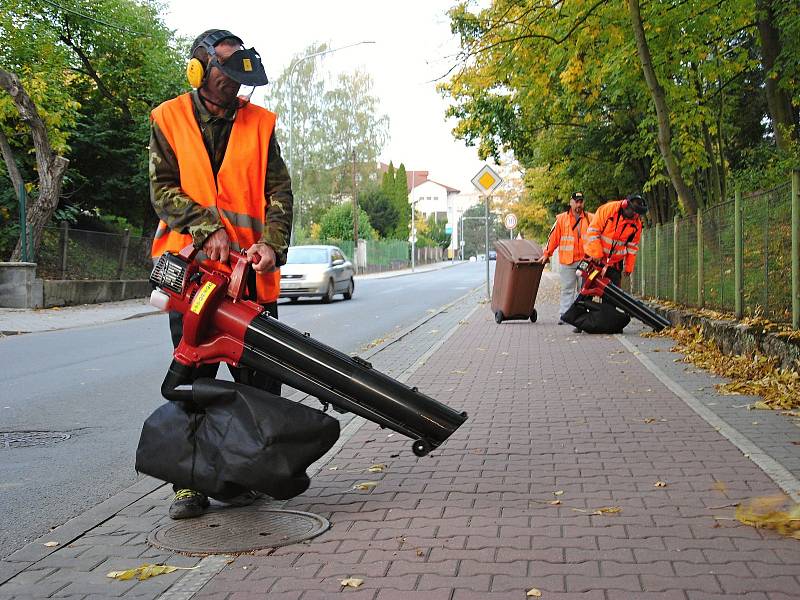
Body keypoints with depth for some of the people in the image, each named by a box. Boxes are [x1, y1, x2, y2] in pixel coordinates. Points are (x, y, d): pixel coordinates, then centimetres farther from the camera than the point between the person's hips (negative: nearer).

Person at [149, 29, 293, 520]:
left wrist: (272, 244, -13)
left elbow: (279, 191, 4)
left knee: (259, 376, 3)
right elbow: (163, 188, 0)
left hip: (251, 268, 2)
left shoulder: (259, 123, 10)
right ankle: (191, 482, 8)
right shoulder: (168, 120, 7)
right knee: (192, 378, 2)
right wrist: (207, 229, -15)